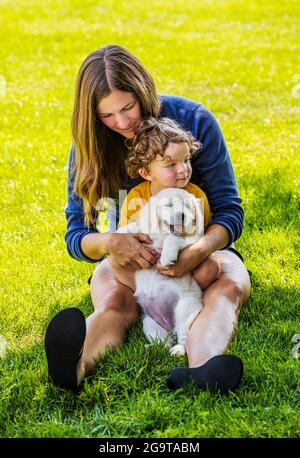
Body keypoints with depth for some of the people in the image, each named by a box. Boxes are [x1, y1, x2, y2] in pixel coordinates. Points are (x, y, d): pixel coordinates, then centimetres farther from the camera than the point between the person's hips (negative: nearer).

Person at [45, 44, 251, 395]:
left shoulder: (195, 121, -14)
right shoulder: (90, 144, -9)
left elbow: (230, 211, -13)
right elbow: (76, 234, -9)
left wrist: (199, 251, -35)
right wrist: (109, 242, -34)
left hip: (198, 246, 0)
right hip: (129, 254, 1)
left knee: (229, 286, -34)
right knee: (114, 302, -33)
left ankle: (200, 371, -63)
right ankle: (74, 367, -62)